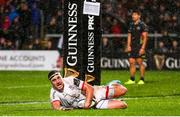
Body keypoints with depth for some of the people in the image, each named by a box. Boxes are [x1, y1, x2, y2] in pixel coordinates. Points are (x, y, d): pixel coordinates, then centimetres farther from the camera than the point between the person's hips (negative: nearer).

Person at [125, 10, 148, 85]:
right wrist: (128, 46, 5)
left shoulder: (142, 25, -5)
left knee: (140, 62, -5)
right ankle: (132, 80, 7)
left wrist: (143, 48, -14)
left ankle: (142, 80, 0)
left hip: (139, 47, -6)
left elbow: (145, 37, -8)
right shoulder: (131, 25, 14)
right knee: (131, 62, 3)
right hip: (132, 47, 6)